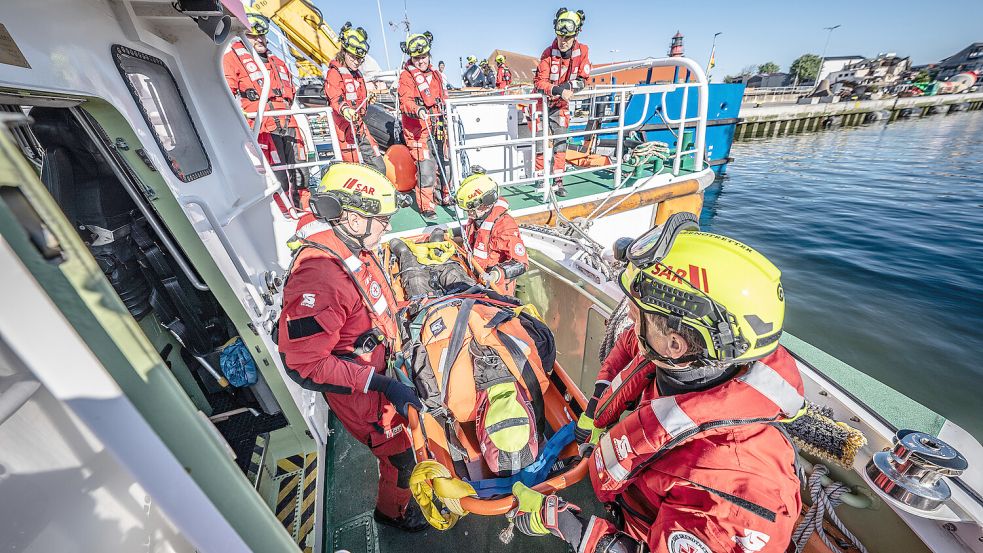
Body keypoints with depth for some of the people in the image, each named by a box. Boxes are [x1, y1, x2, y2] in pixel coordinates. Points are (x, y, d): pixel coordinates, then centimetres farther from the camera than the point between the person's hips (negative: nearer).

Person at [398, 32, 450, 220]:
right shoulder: (406, 76, -3)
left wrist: (444, 119, 29)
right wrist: (417, 110, -36)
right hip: (418, 129, -7)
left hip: (437, 126, 7)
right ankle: (426, 206, -5)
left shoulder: (435, 74, 18)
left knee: (441, 161, 14)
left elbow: (443, 98, 27)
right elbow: (405, 102, -16)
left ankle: (441, 195, 33)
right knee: (426, 166, -13)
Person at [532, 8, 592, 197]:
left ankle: (557, 181, 7)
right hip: (542, 102, -3)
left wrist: (568, 86, -24)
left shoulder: (581, 51, -9)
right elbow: (539, 82, -22)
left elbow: (582, 80, -6)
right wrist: (558, 90, -37)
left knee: (561, 142, 0)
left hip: (561, 105, 3)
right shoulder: (548, 53, -16)